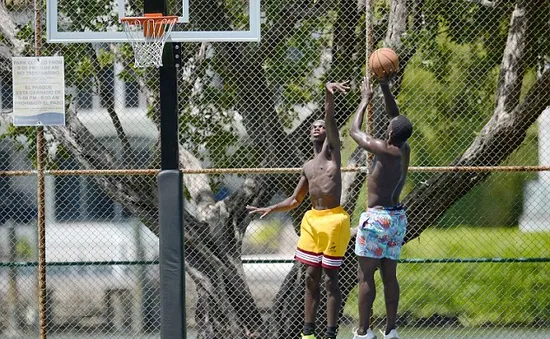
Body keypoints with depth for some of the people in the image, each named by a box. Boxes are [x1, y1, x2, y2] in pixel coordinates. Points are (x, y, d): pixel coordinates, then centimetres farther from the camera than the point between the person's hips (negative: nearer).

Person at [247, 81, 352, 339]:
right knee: (311, 277, 7)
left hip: (334, 219, -7)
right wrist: (270, 209, 13)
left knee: (330, 278, -6)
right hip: (312, 220, 7)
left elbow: (331, 119, -15)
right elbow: (294, 200, 27)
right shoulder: (308, 167, 18)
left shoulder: (332, 151, 2)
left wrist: (328, 93, -31)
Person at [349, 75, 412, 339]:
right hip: (397, 217, 8)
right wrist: (385, 89, 13)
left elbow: (354, 130, -4)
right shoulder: (405, 150, 3)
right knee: (389, 275, 10)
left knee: (365, 275, -3)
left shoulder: (384, 150, -17)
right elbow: (397, 119, 17)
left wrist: (365, 100, 7)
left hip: (377, 217, -8)